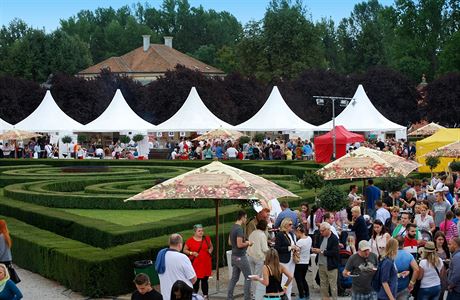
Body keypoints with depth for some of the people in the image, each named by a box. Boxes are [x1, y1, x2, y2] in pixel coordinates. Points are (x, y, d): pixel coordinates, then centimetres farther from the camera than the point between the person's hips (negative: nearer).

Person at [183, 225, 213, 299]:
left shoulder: (207, 239, 5)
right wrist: (191, 253, -12)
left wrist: (210, 250, 0)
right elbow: (185, 250, 4)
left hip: (206, 263, 3)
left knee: (205, 280, 6)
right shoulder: (190, 241, -5)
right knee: (196, 280, -5)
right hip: (195, 264, -3)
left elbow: (211, 247, 20)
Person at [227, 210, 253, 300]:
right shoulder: (239, 229, -19)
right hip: (241, 256, -9)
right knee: (248, 277, 1)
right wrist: (248, 243, -7)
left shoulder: (233, 227, 9)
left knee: (234, 278, 12)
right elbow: (239, 245, -24)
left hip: (234, 256, 9)